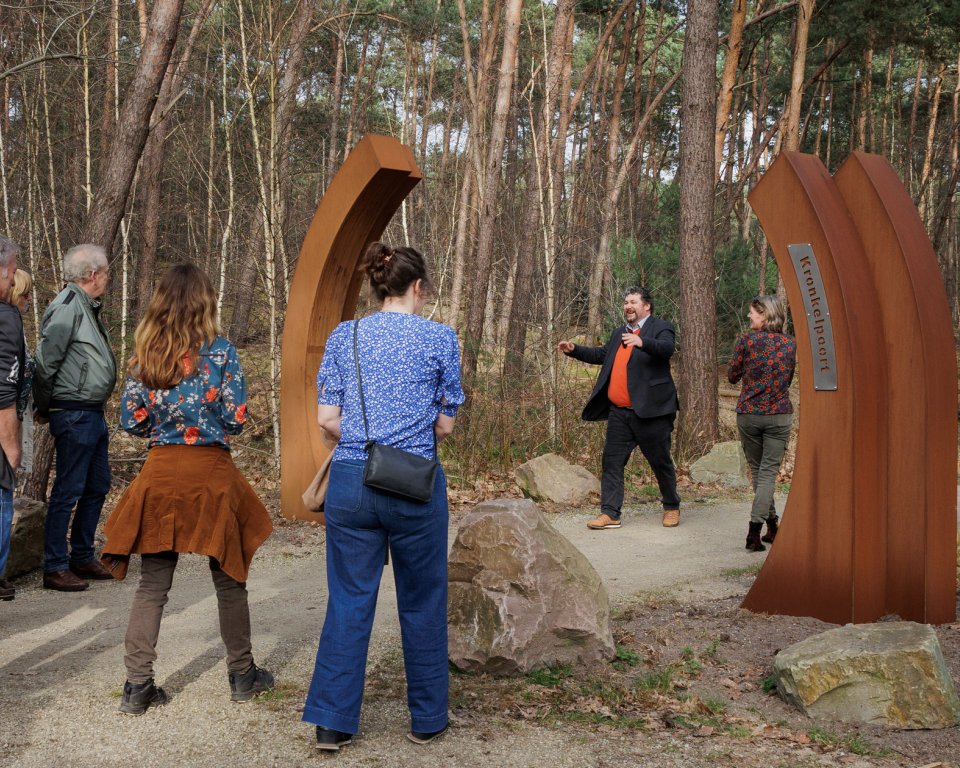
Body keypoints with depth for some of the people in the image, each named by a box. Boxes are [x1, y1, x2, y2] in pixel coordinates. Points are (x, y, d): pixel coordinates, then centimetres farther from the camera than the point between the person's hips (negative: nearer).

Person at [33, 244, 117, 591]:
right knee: (68, 490, -4)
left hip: (93, 414, 10)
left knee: (97, 486, 16)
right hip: (74, 415, -10)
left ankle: (83, 557, 27)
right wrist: (44, 408, -7)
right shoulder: (67, 308, -16)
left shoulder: (88, 307, 15)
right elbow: (45, 362, -18)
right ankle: (55, 568, 4)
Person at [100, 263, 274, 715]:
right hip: (212, 473, -2)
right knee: (229, 579, 12)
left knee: (152, 585, 8)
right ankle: (242, 675, 24)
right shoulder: (220, 351, -7)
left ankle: (137, 686, 6)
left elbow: (130, 421, 3)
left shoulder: (143, 355, 1)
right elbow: (236, 419, -8)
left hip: (159, 474, 2)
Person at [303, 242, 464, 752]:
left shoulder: (344, 336, 4)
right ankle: (427, 719, 23)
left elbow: (327, 418, 2)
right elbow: (445, 425, 2)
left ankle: (332, 722, 11)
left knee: (349, 601, 10)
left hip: (350, 481, 2)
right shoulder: (439, 338, -1)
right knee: (421, 603, 12)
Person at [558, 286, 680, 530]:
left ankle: (672, 508, 23)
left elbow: (667, 349, -24)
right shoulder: (619, 333, 19)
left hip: (650, 410, -6)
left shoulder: (660, 327, -4)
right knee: (612, 462, 2)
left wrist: (642, 342, -43)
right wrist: (574, 350, 15)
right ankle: (610, 514, 5)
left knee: (661, 463, 5)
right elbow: (602, 355, 28)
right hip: (619, 412, 7)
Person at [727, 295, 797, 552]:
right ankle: (754, 529, -12)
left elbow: (732, 376, 3)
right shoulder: (791, 344, 2)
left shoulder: (746, 341, -7)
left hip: (748, 413, -1)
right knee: (769, 471, 1)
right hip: (780, 414, 1)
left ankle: (772, 526, 20)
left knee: (757, 469, 15)